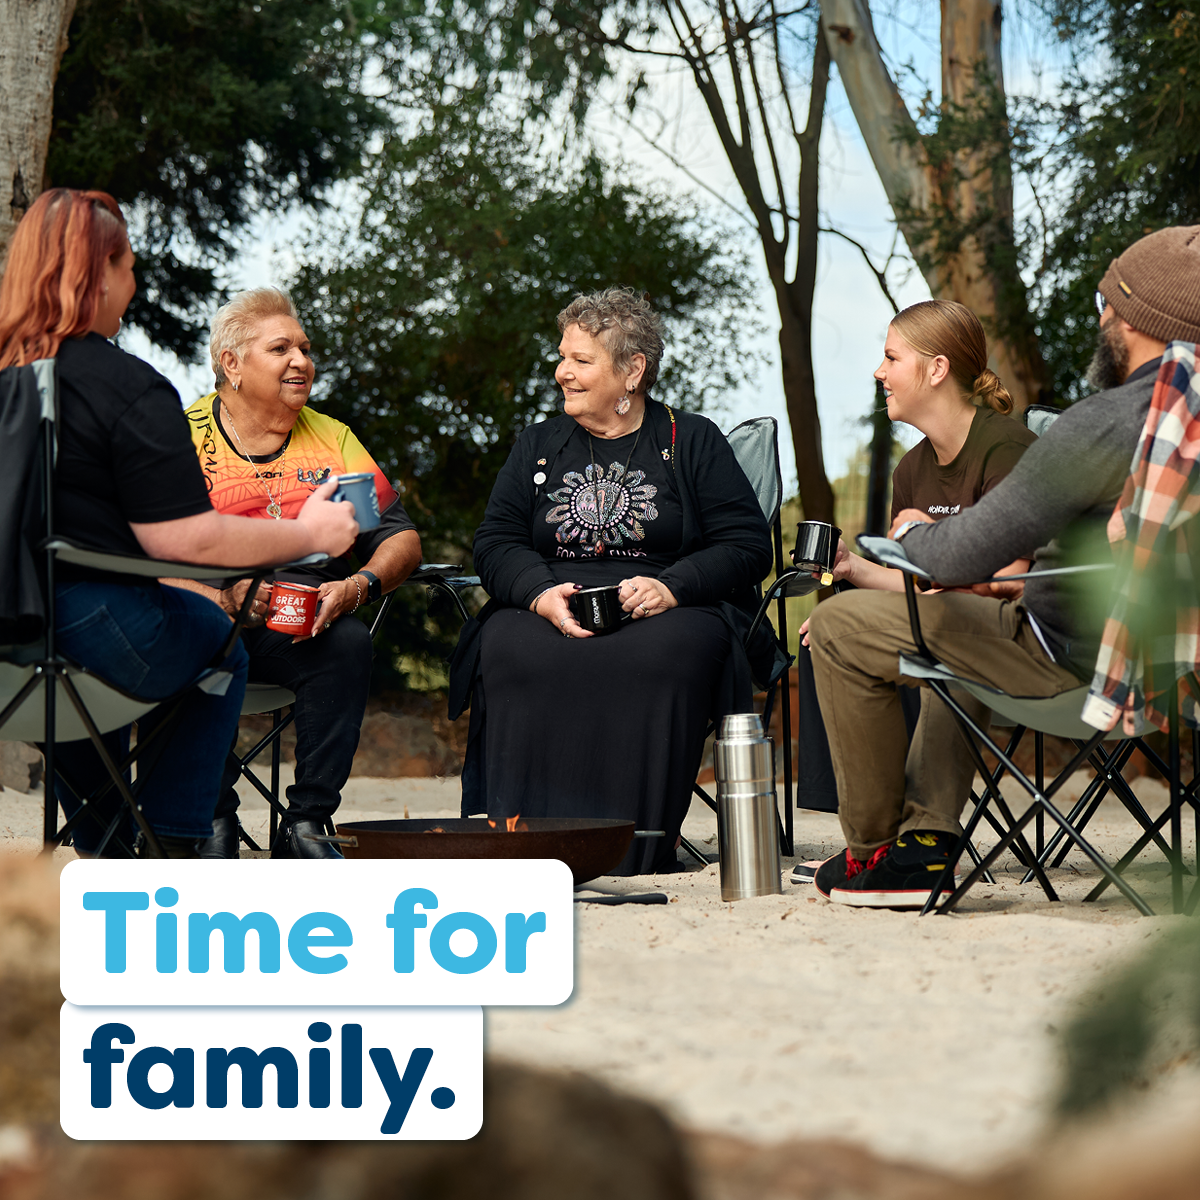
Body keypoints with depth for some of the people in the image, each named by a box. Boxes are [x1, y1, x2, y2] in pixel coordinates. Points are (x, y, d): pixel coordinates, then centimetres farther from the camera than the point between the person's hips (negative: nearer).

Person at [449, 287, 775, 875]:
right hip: (549, 612, 2)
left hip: (669, 612, -2)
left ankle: (638, 854, -34)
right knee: (510, 652, -33)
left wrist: (671, 587, -15)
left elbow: (748, 544, 3)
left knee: (659, 656, -39)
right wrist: (541, 593, -10)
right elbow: (495, 542, 13)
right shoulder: (538, 446, 22)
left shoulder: (693, 441, 12)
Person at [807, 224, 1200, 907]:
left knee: (841, 627, 2)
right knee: (963, 614, 36)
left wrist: (911, 532, -2)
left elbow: (962, 557, -25)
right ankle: (926, 834, 28)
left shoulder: (1103, 426, -26)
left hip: (1074, 658, -9)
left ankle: (872, 849, 13)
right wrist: (1033, 581, 20)